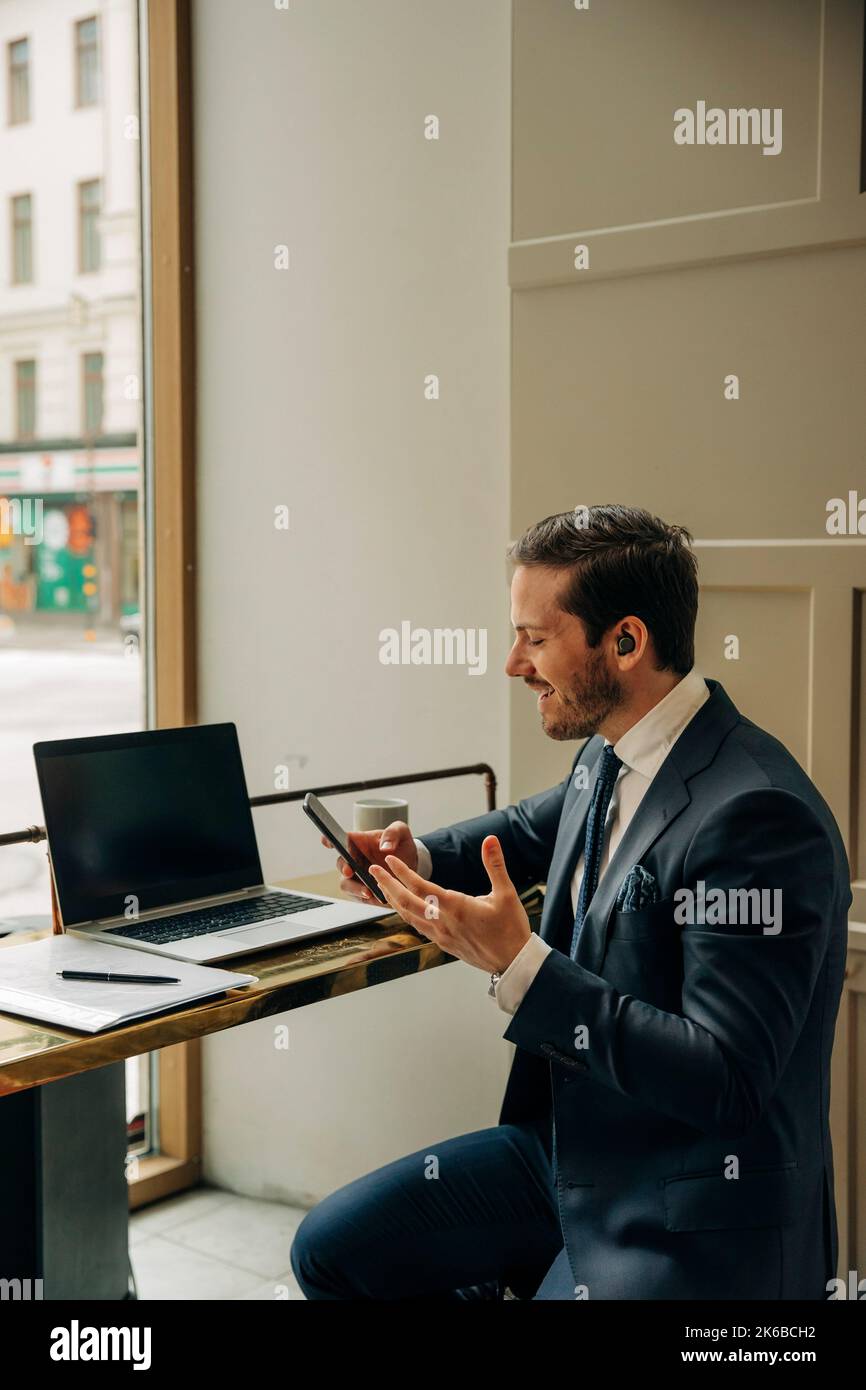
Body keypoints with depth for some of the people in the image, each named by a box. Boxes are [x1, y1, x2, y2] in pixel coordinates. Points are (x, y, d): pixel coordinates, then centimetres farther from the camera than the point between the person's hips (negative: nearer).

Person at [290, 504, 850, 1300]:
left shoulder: (754, 816, -26)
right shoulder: (610, 756, 0)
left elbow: (724, 1080, -27)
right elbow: (536, 829, 24)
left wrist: (519, 963, -29)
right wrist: (419, 861, 4)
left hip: (691, 1225, -8)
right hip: (568, 1146, 8)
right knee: (334, 1249, 9)